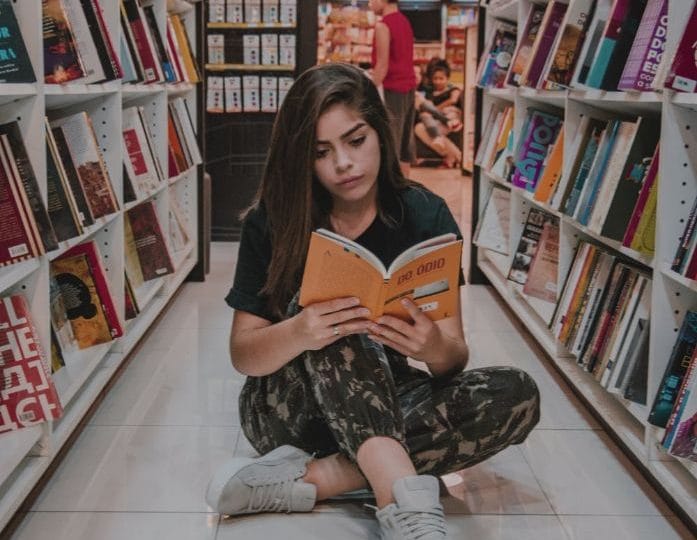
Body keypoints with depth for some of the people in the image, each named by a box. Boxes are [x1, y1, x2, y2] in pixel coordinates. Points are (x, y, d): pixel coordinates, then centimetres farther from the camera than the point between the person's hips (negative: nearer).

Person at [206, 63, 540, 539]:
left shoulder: (426, 216, -7)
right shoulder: (272, 222, -9)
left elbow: (456, 358, -9)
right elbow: (243, 354, -11)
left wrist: (435, 347, -35)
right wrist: (298, 334, -34)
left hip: (385, 406, 2)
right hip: (288, 406, -2)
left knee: (517, 395, -24)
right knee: (325, 315, -31)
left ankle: (307, 478, -31)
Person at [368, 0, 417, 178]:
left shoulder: (383, 25, -13)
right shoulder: (404, 21, 12)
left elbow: (382, 66, -16)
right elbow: (402, 60, 12)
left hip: (392, 89, -8)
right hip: (408, 87, 9)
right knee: (404, 141, 13)